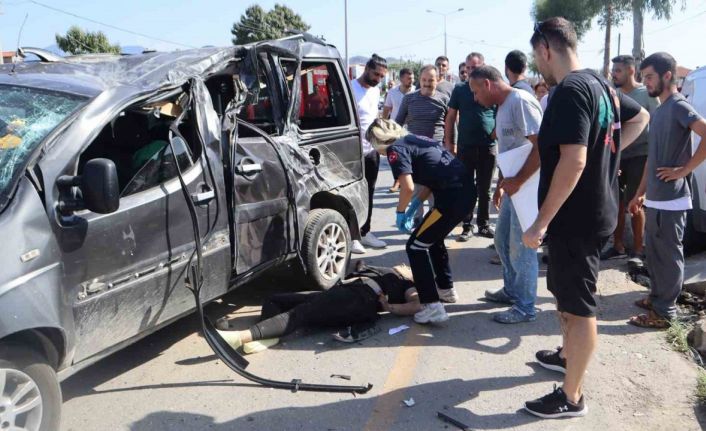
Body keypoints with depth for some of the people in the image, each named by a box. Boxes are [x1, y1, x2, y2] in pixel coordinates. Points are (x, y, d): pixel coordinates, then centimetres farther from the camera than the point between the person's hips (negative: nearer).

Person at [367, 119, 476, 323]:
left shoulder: (395, 149, -4)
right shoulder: (414, 140, 23)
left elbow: (408, 187, -16)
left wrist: (400, 213, 0)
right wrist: (415, 205, 19)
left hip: (453, 196, -9)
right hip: (465, 190, 9)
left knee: (416, 246, 1)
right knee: (432, 239, 27)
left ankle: (432, 307, -2)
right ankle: (446, 289, 38)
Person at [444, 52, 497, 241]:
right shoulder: (460, 90, 4)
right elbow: (451, 117, 5)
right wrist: (449, 142, -1)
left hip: (488, 147, 0)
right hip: (465, 147, 0)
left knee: (484, 189, 9)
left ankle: (484, 225, 19)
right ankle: (467, 226, 12)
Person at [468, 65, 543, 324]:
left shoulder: (521, 101, -16)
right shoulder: (502, 106, 14)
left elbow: (542, 146, -24)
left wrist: (517, 182, -22)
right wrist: (501, 184, 19)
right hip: (514, 187, 10)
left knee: (521, 248, -2)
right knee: (503, 241, 19)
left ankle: (525, 307, 12)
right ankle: (512, 290, 36)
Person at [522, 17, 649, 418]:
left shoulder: (569, 90, -21)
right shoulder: (598, 83, 9)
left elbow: (573, 161, -29)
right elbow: (640, 117, 25)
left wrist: (542, 221, -25)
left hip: (577, 217, -10)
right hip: (595, 210, 10)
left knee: (580, 306, 1)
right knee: (568, 292, 25)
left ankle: (572, 397, 16)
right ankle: (569, 355, 45)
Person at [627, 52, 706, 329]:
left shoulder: (678, 106, -12)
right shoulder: (659, 110, 16)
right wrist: (640, 193, 19)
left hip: (670, 199, -9)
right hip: (655, 198, 9)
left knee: (668, 255, 0)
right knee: (655, 253, 17)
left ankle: (664, 312, 9)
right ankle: (657, 297, 30)